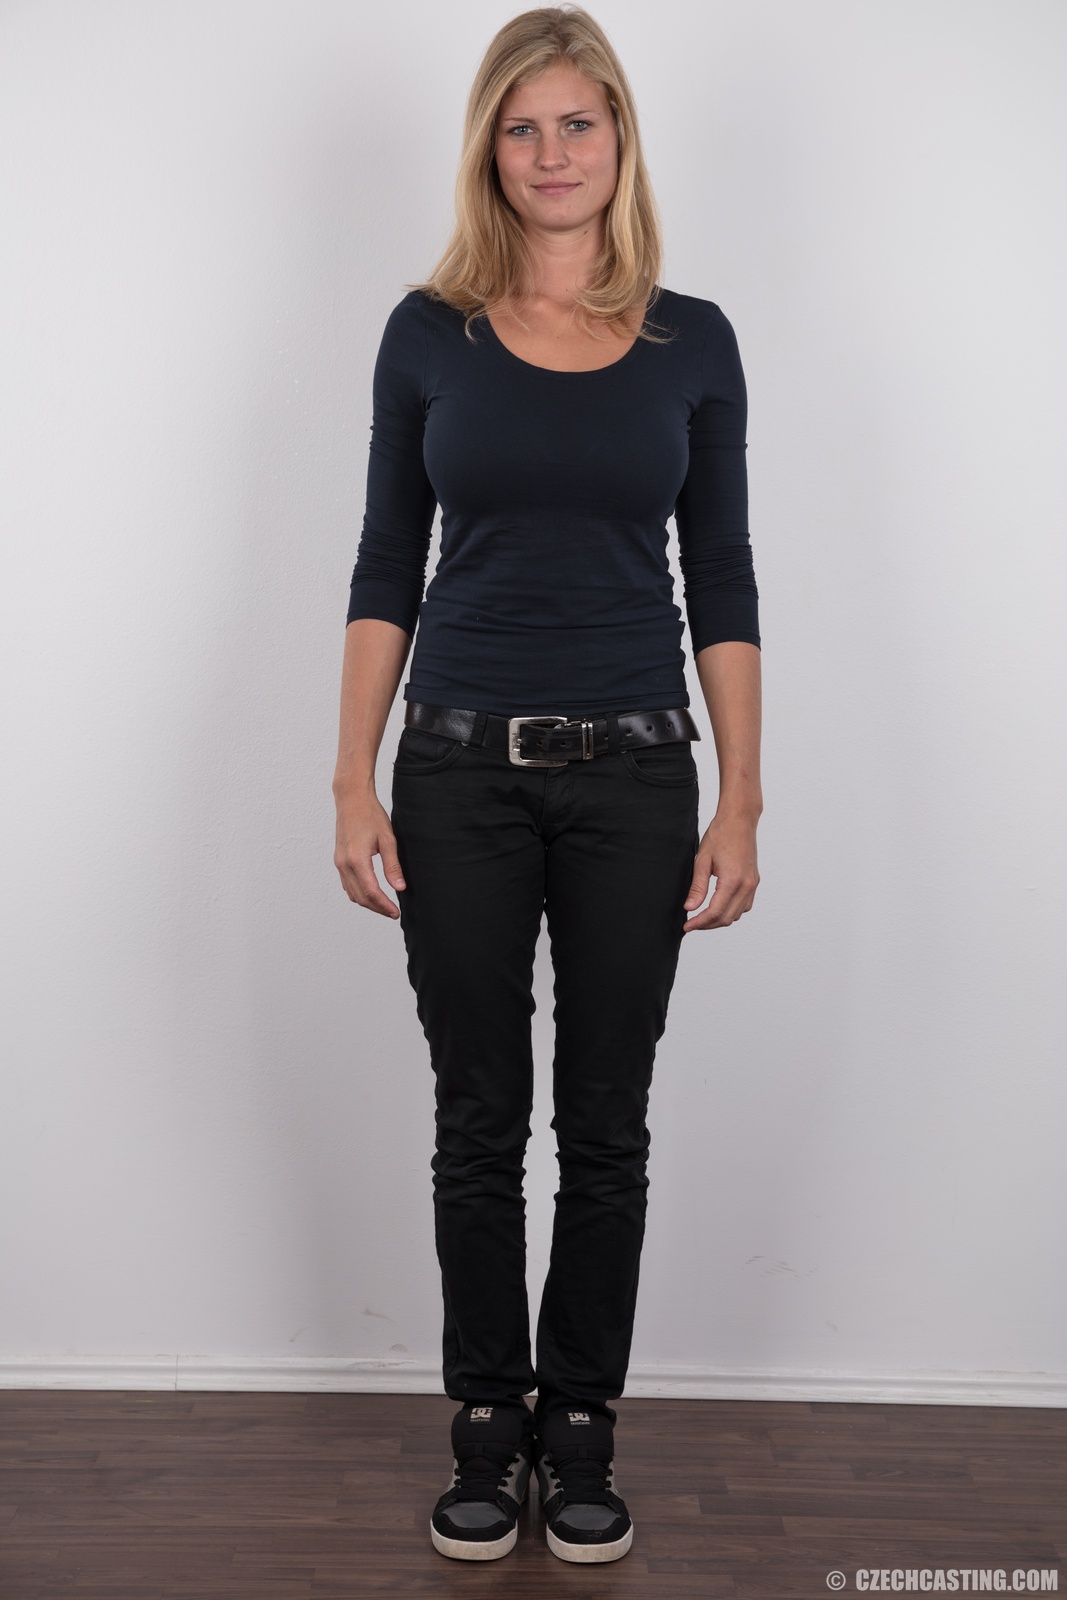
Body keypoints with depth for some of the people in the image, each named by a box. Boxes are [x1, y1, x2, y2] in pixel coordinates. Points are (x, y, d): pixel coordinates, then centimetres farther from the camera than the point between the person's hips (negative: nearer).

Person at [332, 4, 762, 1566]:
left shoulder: (691, 341, 4)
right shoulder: (429, 332, 3)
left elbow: (722, 582, 3)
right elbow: (387, 568, 3)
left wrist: (742, 800, -3)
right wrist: (355, 779, -4)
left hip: (632, 770, 0)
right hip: (465, 767, 0)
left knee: (607, 1125, 9)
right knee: (480, 1121, 8)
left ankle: (582, 1427, 27)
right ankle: (487, 1424, 26)